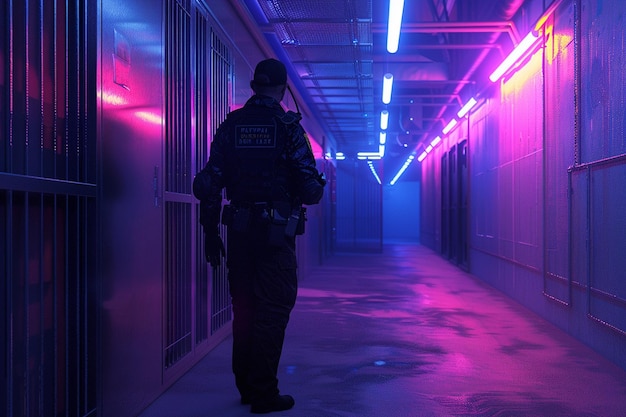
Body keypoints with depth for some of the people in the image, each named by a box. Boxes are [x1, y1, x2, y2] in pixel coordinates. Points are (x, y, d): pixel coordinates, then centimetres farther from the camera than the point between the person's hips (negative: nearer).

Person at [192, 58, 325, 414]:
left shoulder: (230, 125, 5)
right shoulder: (288, 126, -7)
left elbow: (210, 182, 2)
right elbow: (310, 187, -10)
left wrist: (211, 232, 9)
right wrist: (317, 189, 14)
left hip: (240, 231, 5)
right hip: (276, 233, -5)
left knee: (244, 308, 15)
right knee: (273, 310, 2)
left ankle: (246, 387, 25)